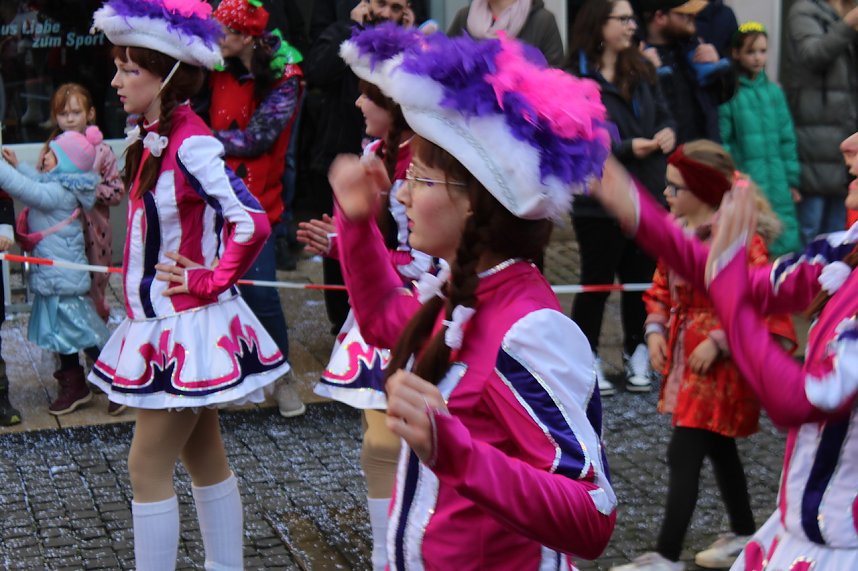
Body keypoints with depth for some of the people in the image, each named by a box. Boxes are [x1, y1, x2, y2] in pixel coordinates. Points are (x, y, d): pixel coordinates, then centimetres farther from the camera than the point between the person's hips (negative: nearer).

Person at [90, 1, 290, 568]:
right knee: (206, 459, 16)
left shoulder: (190, 144, -20)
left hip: (185, 326, -9)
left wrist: (210, 282, -18)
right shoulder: (154, 140, 7)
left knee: (148, 467, -4)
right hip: (163, 323, 9)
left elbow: (252, 223, -28)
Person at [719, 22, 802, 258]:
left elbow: (787, 138, 14)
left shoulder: (774, 92, 10)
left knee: (786, 245, 4)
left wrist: (792, 179, 11)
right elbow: (721, 140, -5)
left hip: (778, 188, 4)